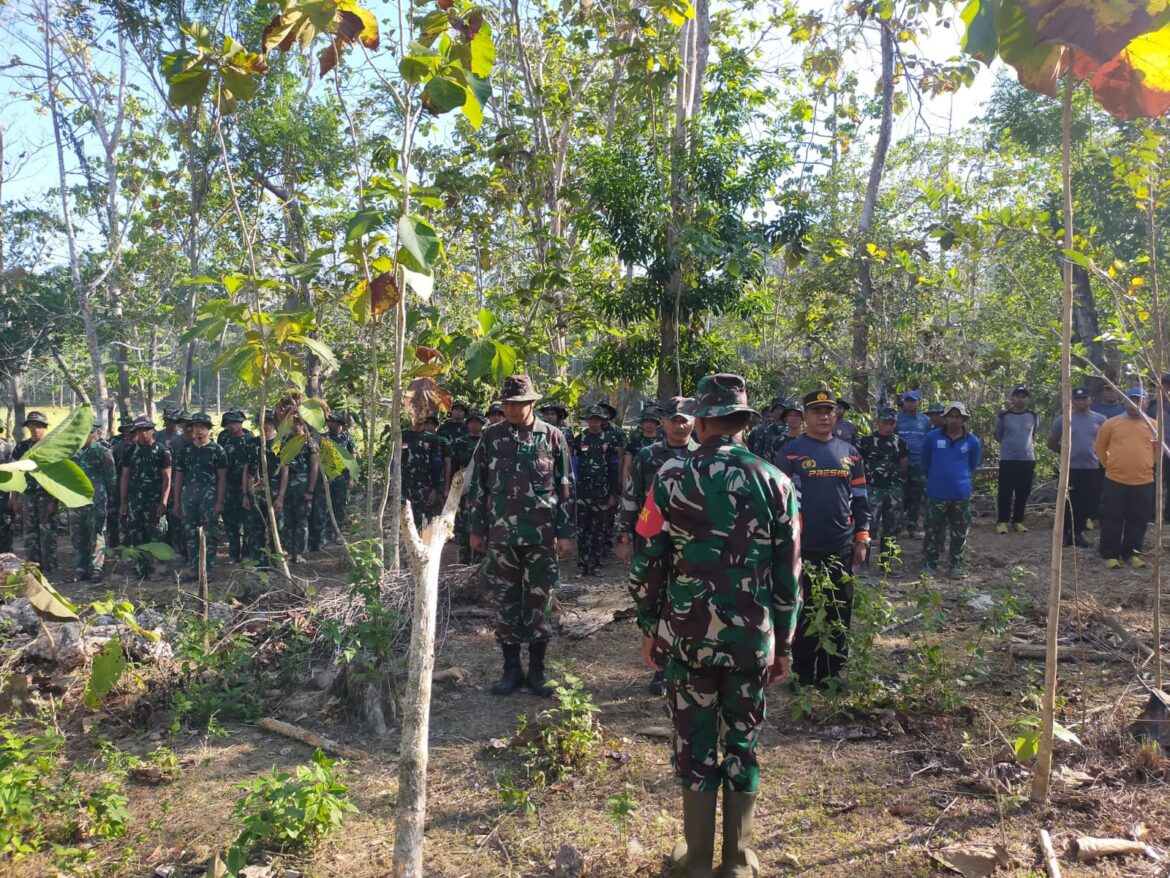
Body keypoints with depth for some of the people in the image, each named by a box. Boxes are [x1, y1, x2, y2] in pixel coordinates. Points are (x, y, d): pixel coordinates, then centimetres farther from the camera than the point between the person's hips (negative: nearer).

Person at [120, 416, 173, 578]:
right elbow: (124, 477, 13)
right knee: (135, 535, -1)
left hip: (153, 500, -3)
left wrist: (163, 502, -10)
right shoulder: (130, 451, 11)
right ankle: (140, 568, 3)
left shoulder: (161, 451, 1)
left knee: (152, 534, 0)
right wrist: (122, 502, 8)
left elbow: (167, 478, -2)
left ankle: (152, 567, 8)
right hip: (134, 499, 3)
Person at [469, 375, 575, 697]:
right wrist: (476, 529, 6)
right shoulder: (491, 437, 3)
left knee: (539, 603, 6)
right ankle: (511, 669, 20)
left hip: (541, 537, -1)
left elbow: (565, 488, 1)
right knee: (506, 603, 8)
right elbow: (478, 485, 8)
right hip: (501, 536, 2)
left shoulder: (553, 437, -1)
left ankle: (536, 670, 18)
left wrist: (565, 532, -2)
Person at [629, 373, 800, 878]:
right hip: (753, 639, 2)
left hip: (688, 636, -1)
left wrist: (649, 629, 8)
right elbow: (788, 575, 2)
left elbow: (647, 565, -4)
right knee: (742, 745, 14)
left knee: (695, 744, 12)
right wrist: (784, 643, 12)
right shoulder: (775, 482, -1)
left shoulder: (672, 478, -6)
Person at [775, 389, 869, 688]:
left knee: (839, 614, 11)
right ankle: (803, 676, 18)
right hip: (804, 549, -4)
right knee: (805, 614, 5)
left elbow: (860, 499, 12)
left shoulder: (850, 453, 10)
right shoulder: (790, 453, -4)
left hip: (842, 549, 4)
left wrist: (862, 539, 6)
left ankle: (831, 674, 24)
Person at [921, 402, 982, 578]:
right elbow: (925, 461, 12)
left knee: (959, 533, 9)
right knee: (933, 531, 4)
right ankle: (929, 564, 13)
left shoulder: (972, 441, -1)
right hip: (936, 493, -1)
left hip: (961, 494, 1)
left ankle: (957, 565, 20)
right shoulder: (932, 437, -5)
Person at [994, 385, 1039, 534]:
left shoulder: (1033, 416, 5)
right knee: (1005, 492, -2)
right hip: (1007, 459, -2)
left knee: (1023, 493, 7)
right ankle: (1002, 521, 7)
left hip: (1028, 460, 3)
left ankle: (1018, 520, 18)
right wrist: (1011, 444, 9)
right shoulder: (1003, 416, -3)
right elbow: (998, 436, 10)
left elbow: (1033, 437, 19)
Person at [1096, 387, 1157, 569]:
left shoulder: (1152, 425, 5)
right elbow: (1100, 446, 10)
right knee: (1112, 520, 3)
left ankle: (1132, 553, 23)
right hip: (1115, 480, -2)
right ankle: (1110, 554, 12)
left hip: (1144, 482, 2)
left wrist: (1145, 465, 9)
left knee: (1138, 521, 9)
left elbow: (1158, 448, 17)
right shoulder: (1112, 423, 0)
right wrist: (1109, 464, 6)